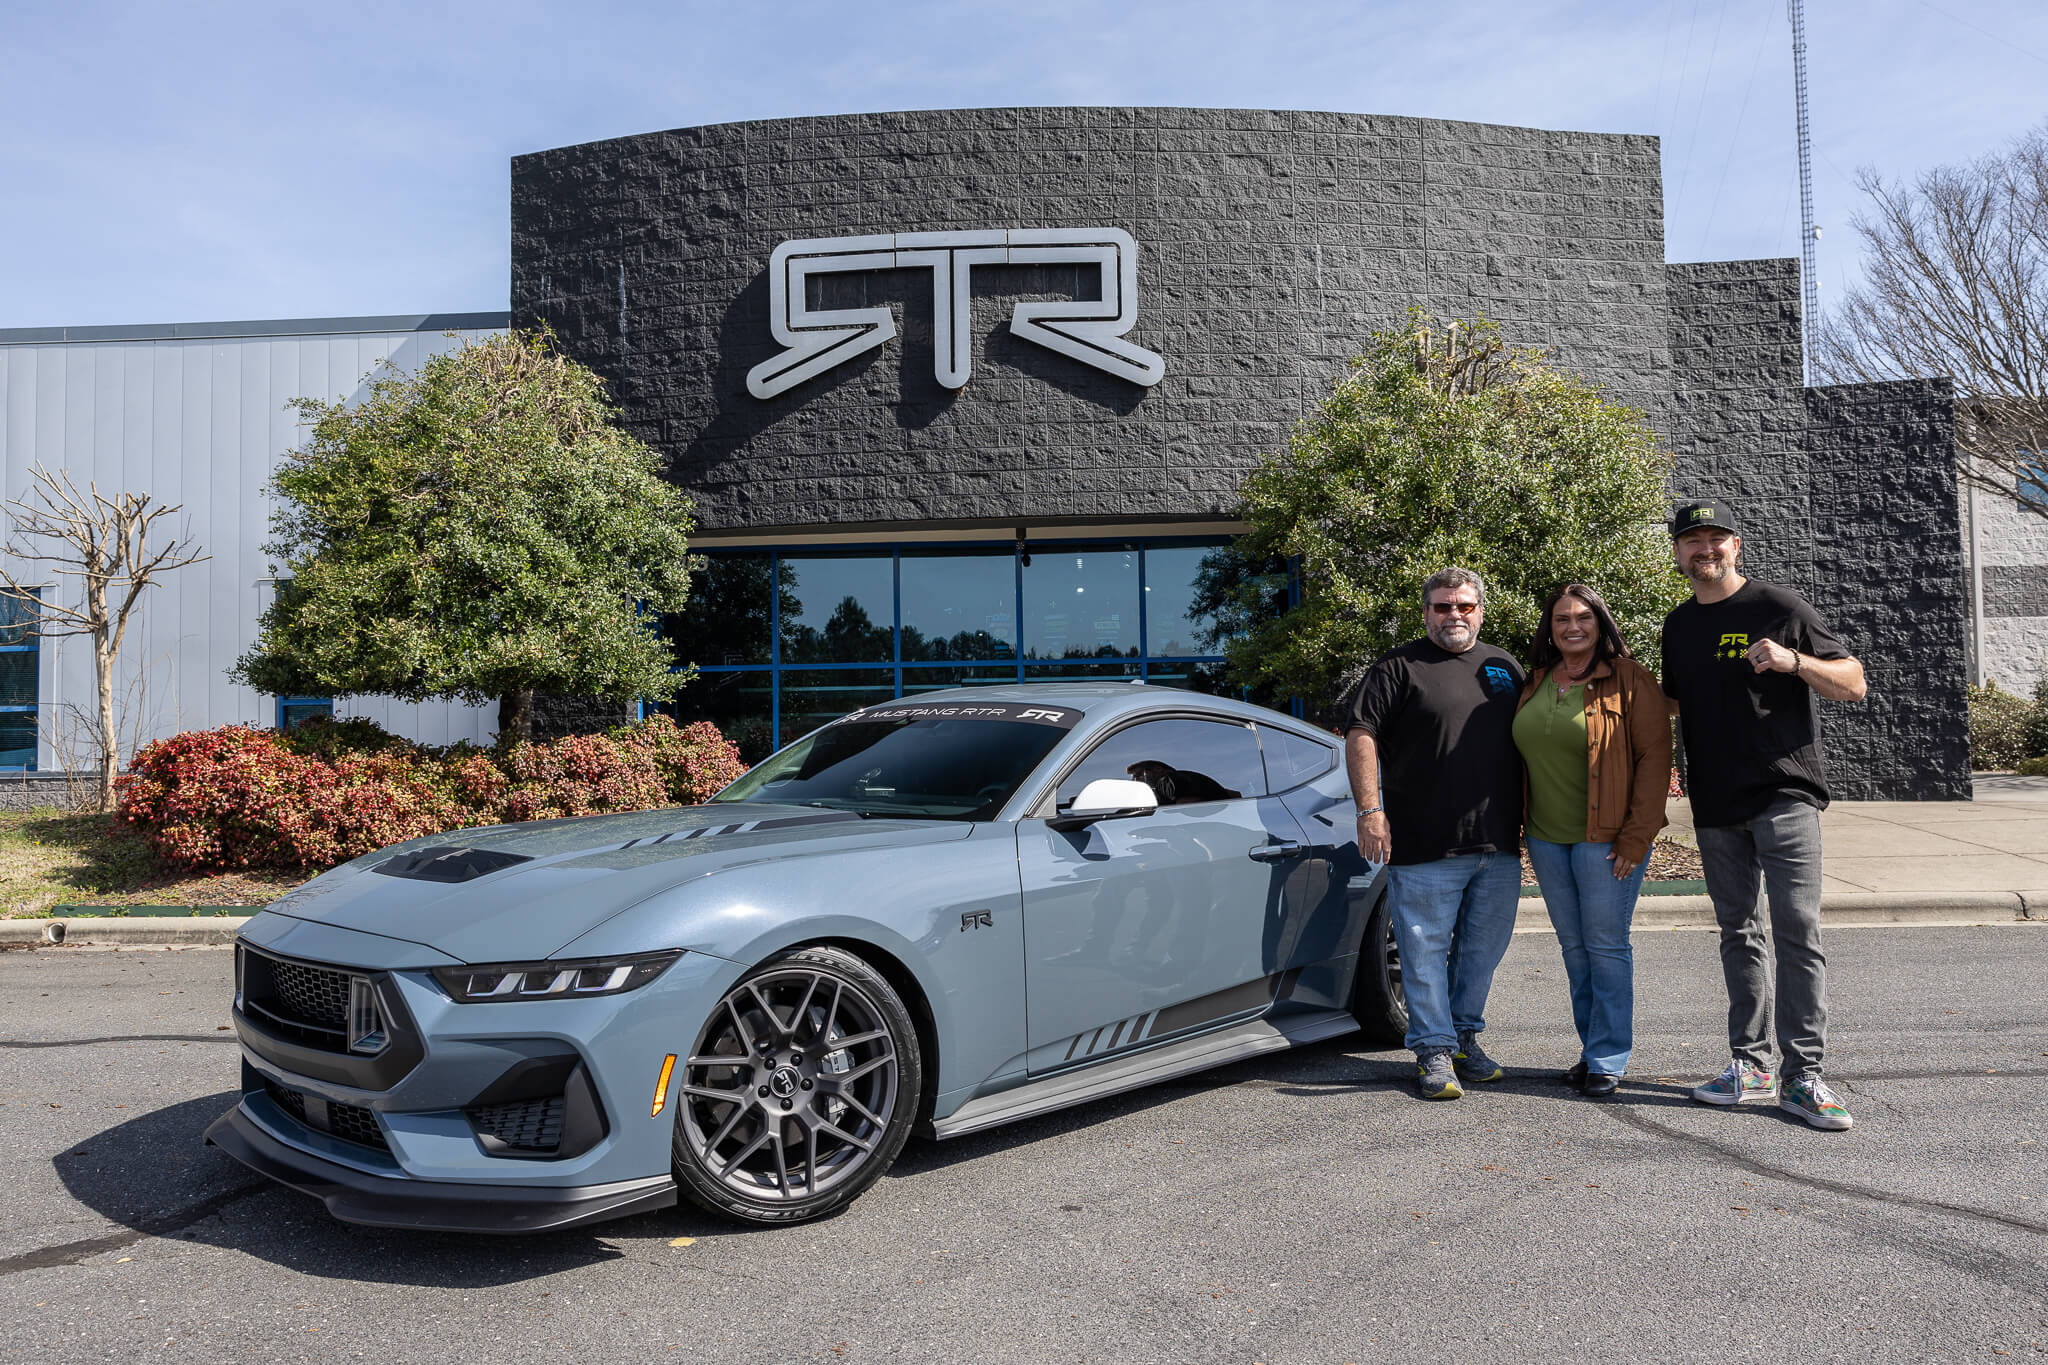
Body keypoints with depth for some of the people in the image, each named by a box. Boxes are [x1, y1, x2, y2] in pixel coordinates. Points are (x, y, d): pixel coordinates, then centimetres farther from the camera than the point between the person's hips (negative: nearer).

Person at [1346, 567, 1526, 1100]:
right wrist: (1370, 810, -16)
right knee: (1426, 949, -1)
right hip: (1424, 846, -5)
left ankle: (1465, 1037, 28)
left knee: (1484, 947, 13)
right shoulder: (1399, 667, -1)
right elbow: (1360, 735, -7)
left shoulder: (1504, 668, 16)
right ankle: (1434, 1051, 10)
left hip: (1499, 847, 5)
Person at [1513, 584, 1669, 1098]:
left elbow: (1655, 756, -10)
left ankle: (1608, 1059, 9)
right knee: (1573, 945, 11)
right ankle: (1591, 1047, 22)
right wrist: (1523, 825, 12)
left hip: (1605, 838, -5)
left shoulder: (1629, 679, -6)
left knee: (1606, 945, 0)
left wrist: (1636, 837, -14)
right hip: (1546, 838, 6)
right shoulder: (1535, 683, 11)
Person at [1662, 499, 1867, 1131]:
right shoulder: (1679, 624, 14)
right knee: (1738, 933, 10)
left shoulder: (1778, 606, -3)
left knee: (1797, 930, -10)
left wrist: (1793, 660, -20)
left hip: (1784, 794, -5)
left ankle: (1802, 1076, -6)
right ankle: (1750, 1064, 17)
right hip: (1715, 803, 6)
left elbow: (1853, 683, -3)